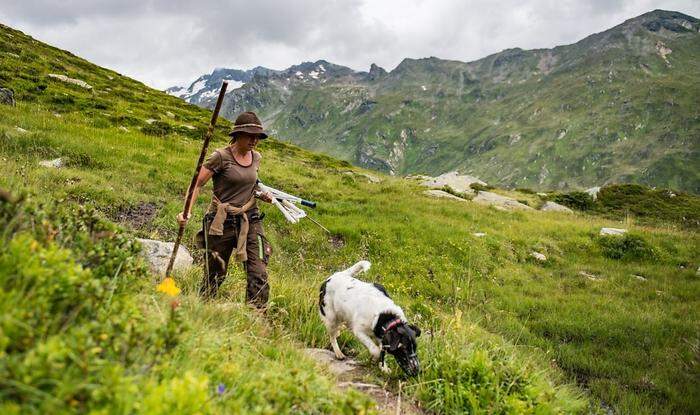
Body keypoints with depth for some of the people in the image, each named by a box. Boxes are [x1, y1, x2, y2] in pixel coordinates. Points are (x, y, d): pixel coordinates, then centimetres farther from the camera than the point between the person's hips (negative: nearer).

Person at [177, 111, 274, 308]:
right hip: (222, 222, -4)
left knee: (259, 275, -6)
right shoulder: (221, 157, -9)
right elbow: (197, 184, -8)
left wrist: (261, 195, 7)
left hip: (250, 220, 4)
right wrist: (187, 211, -21)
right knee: (214, 274, 9)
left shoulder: (256, 158, 9)